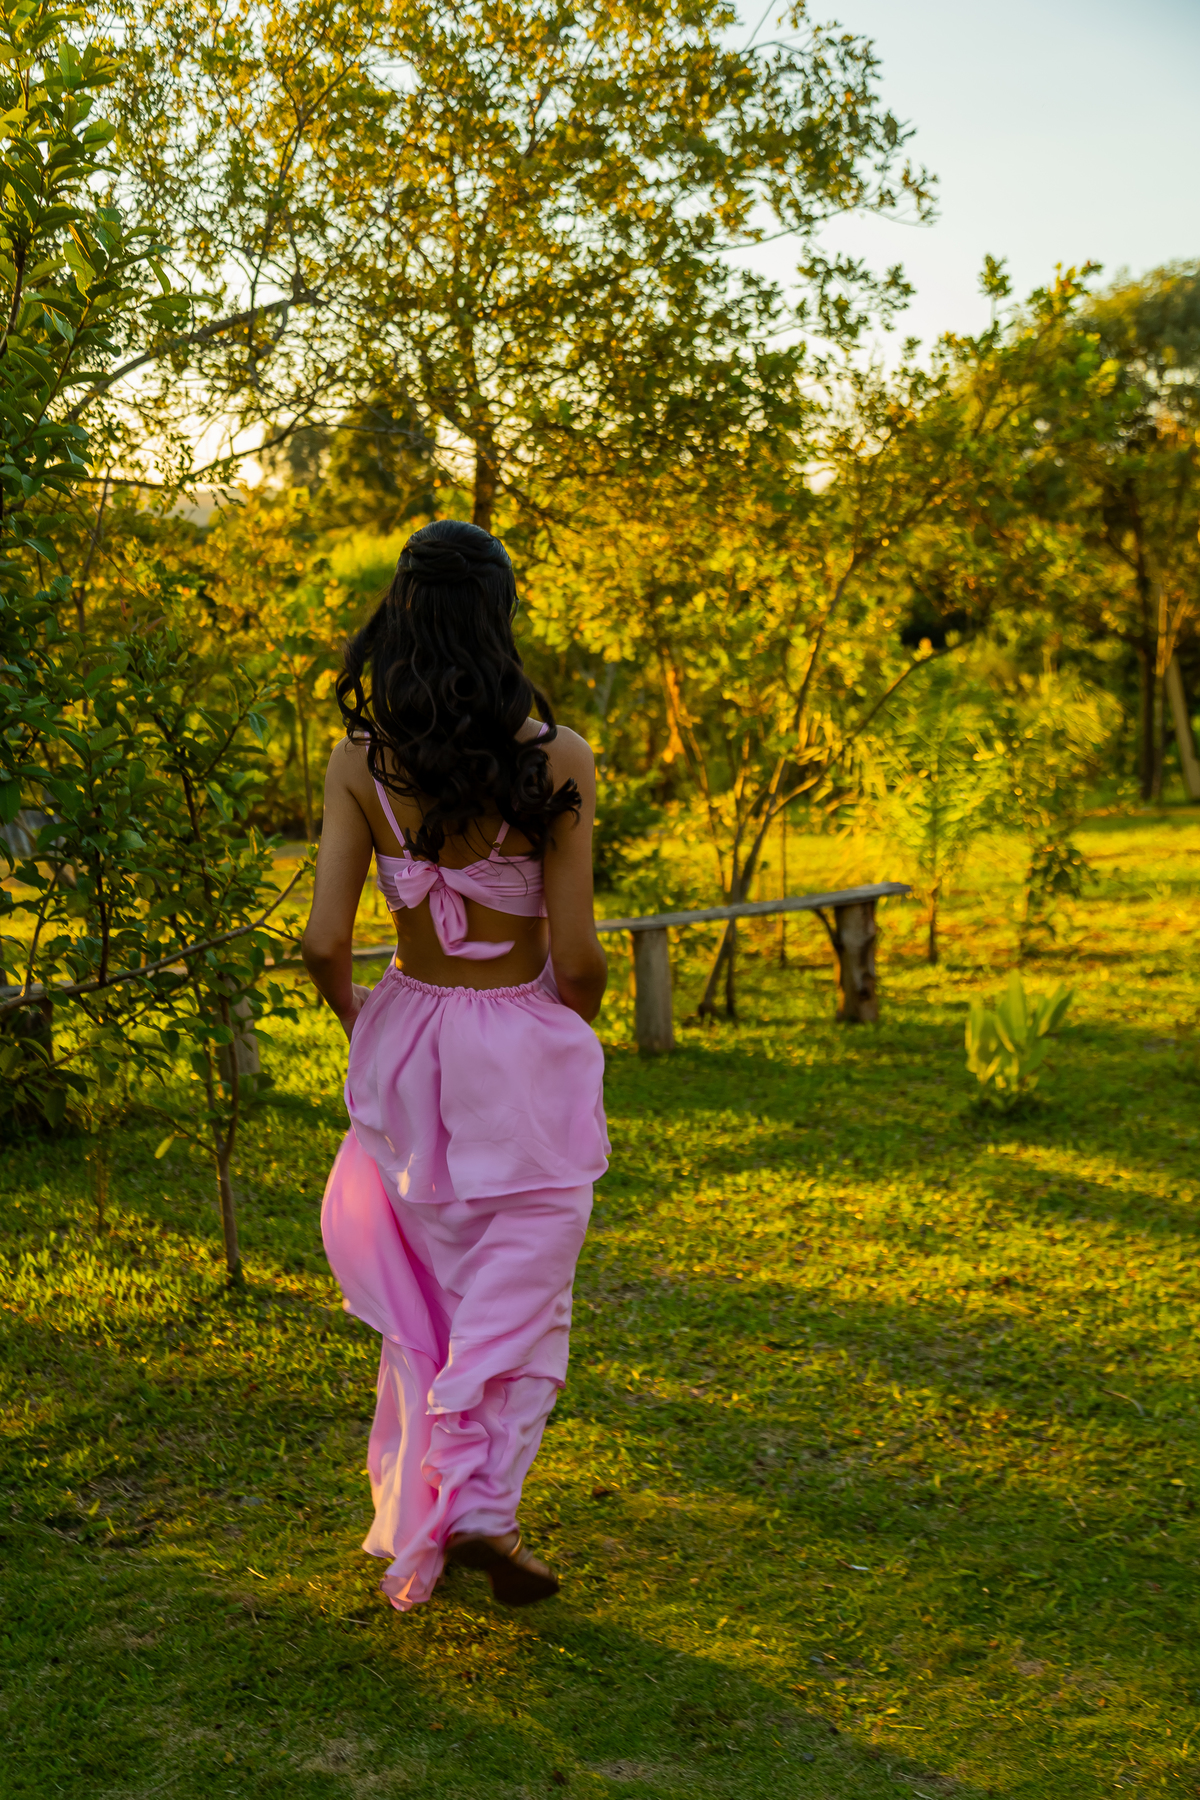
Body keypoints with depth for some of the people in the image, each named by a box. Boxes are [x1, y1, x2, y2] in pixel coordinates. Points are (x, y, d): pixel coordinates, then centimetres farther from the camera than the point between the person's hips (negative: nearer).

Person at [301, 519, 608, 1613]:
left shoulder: (361, 762, -8)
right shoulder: (553, 760, -15)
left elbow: (325, 943, -11)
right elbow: (577, 956, -14)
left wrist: (359, 1020, 11)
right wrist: (575, 1028, 8)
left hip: (406, 1041, 3)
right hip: (525, 1044, -3)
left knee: (423, 1294, 19)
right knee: (524, 1294, 11)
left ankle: (414, 1517, 29)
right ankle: (481, 1505, 0)